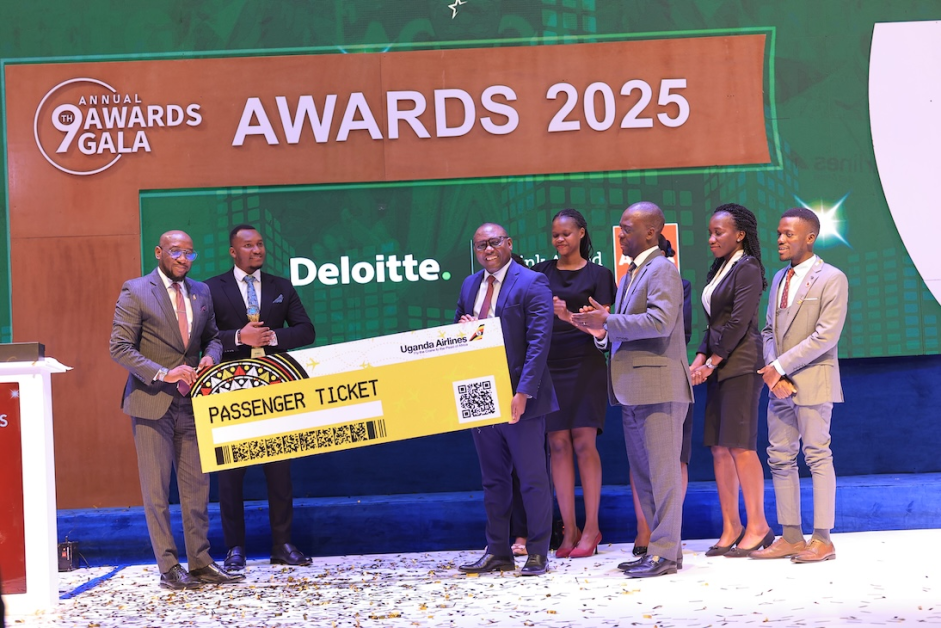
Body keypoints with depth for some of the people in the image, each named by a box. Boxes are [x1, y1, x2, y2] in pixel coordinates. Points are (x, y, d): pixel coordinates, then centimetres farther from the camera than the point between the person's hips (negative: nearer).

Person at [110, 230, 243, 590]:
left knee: (196, 486, 5)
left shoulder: (201, 292, 12)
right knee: (156, 489, -1)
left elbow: (212, 337, 22)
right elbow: (120, 347, -10)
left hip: (190, 403, 5)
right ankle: (169, 569, 5)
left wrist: (210, 356, -2)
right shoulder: (136, 292, -5)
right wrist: (163, 374, -20)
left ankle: (200, 563, 12)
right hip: (152, 403, -5)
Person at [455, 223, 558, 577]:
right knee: (493, 479, 12)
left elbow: (539, 341, -15)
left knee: (532, 478, 1)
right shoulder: (469, 285, 13)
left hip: (518, 397, -7)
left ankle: (537, 553, 8)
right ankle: (498, 551, 20)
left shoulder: (532, 284, -8)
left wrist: (523, 392, -22)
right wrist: (462, 328, -4)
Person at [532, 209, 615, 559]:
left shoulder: (598, 275, 4)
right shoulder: (542, 272, 12)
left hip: (585, 366, -2)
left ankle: (591, 527, -1)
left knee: (584, 443, -6)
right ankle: (568, 528, 4)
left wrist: (569, 316, -19)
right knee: (558, 445, 0)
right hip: (549, 365, 3)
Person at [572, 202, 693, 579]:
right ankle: (659, 546, 19)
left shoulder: (662, 270, -9)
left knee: (663, 471, -6)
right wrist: (603, 331, 4)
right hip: (633, 389, 10)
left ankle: (665, 553, -3)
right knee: (643, 473, 12)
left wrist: (608, 321, -18)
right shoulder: (630, 275, 20)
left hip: (659, 387, -10)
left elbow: (660, 321, -24)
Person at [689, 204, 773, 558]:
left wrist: (712, 362, -11)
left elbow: (739, 322, -14)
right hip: (718, 366, 9)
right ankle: (731, 528, 9)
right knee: (719, 448, 5)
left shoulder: (747, 269, -8)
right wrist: (700, 359, 6)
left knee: (740, 446, -9)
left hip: (740, 366, -9)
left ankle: (757, 526, -1)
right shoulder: (719, 270, 18)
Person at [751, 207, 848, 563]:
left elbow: (825, 336, -15)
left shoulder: (831, 279, -7)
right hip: (780, 383, 7)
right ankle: (791, 536, 12)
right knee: (780, 459, 6)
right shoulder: (779, 279, 15)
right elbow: (769, 330, 14)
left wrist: (780, 366, -15)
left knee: (817, 456, -3)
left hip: (812, 381, -7)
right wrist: (773, 371, -4)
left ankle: (822, 539, 1)